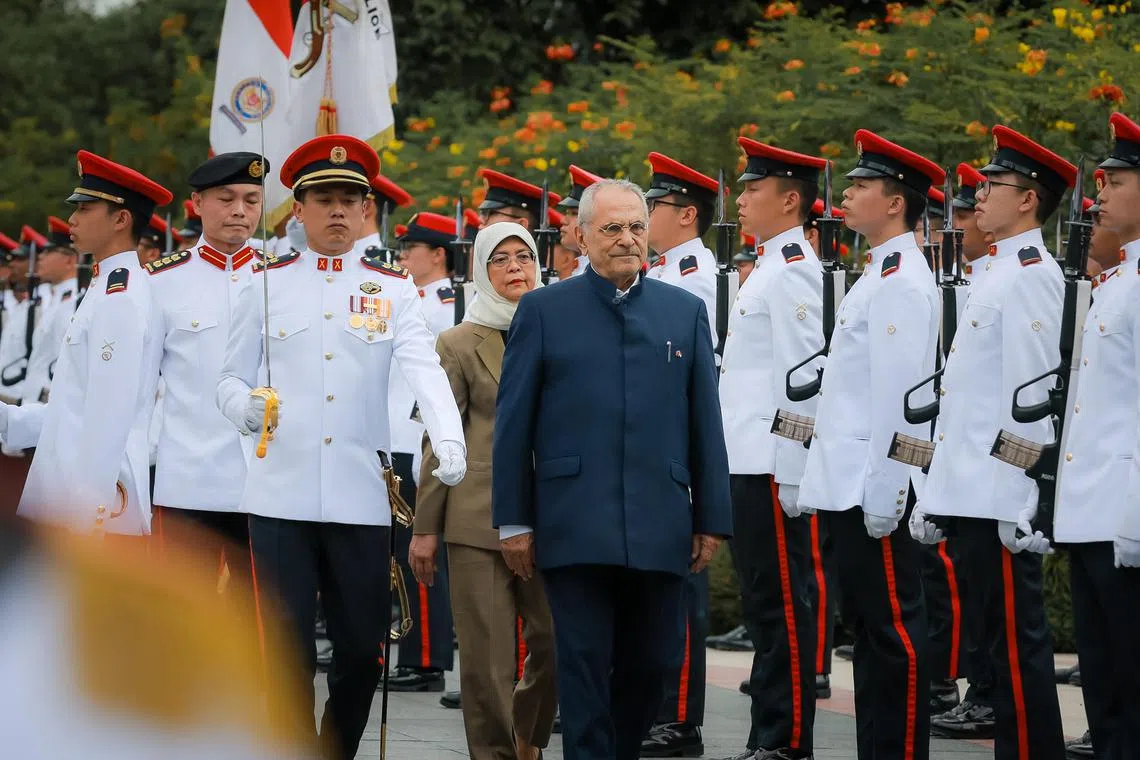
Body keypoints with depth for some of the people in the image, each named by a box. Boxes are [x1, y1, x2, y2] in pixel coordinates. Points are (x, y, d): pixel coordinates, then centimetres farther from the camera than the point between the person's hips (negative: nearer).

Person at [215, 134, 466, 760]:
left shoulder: (393, 289, 7)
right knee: (289, 655, -3)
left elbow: (425, 369, -8)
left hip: (360, 495, 1)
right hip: (280, 494, -1)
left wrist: (449, 440, -26)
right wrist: (247, 406, -15)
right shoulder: (266, 284, 7)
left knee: (362, 652, 5)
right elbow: (230, 379, 10)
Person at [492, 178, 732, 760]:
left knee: (653, 666, 7)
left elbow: (706, 422, 10)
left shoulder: (685, 312, 11)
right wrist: (513, 521, -1)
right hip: (575, 530, -2)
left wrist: (712, 521, 6)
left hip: (660, 531, 2)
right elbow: (513, 422, 4)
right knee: (584, 668, -2)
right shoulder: (543, 311, 4)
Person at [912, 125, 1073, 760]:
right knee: (1011, 636, 11)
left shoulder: (1030, 277, -12)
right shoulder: (1001, 274, 18)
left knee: (1016, 637, -7)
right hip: (977, 493, 10)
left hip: (1003, 498, -10)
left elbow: (1030, 396, -18)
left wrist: (1017, 507, -20)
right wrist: (938, 495, 20)